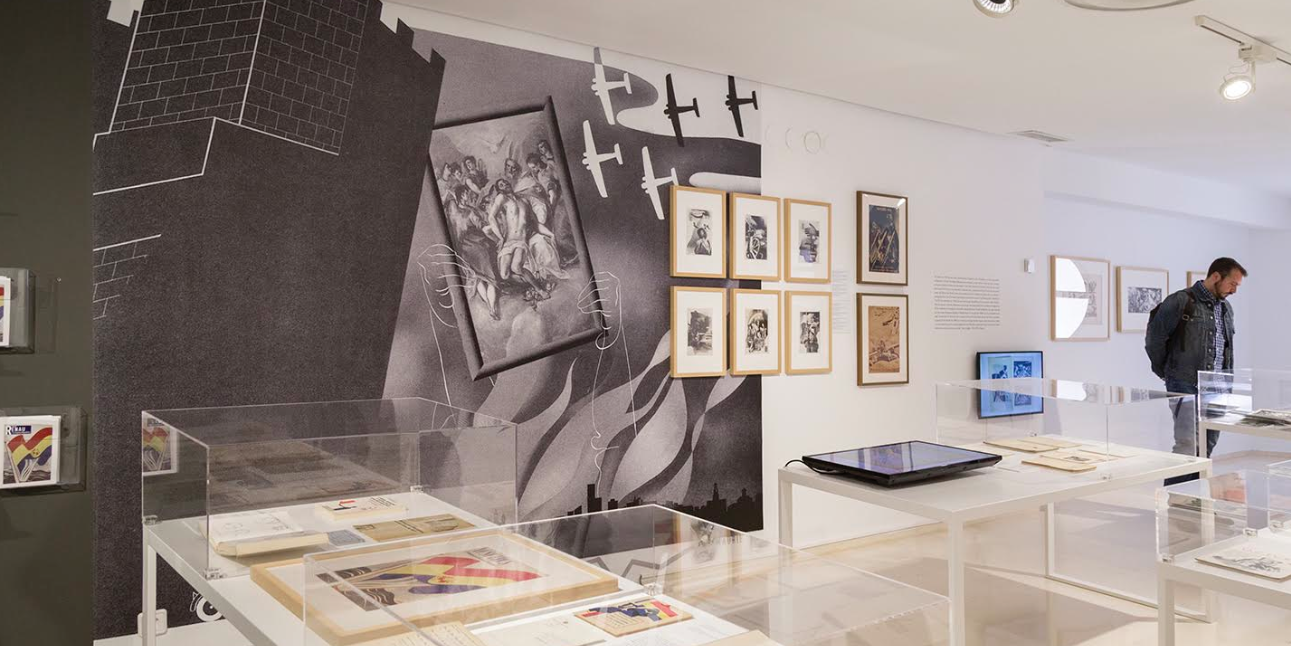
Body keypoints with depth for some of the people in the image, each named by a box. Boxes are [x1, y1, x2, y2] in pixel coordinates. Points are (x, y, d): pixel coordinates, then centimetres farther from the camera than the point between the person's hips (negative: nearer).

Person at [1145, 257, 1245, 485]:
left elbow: (1227, 347, 23)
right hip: (1185, 386, -7)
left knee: (1207, 447, 10)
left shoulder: (1226, 308, 14)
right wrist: (1164, 371, 2)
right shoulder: (1181, 302, -9)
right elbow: (1154, 337, -7)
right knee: (1187, 446, -12)